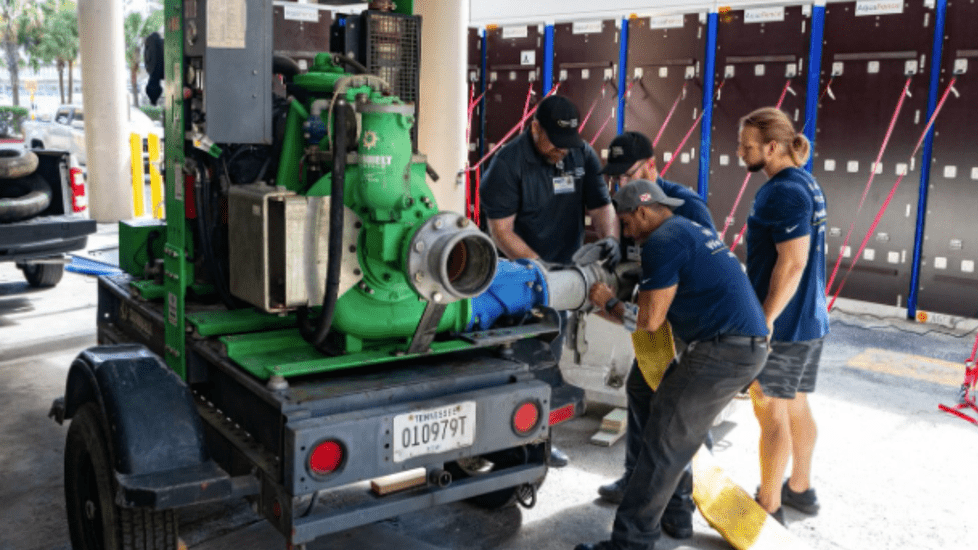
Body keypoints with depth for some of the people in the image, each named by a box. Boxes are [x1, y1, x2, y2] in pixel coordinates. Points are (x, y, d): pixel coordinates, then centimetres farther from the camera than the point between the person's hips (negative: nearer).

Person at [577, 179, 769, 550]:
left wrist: (609, 304, 5)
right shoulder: (692, 230, 21)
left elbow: (649, 319, -12)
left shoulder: (662, 241, -10)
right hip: (749, 345, 10)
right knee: (681, 433, 22)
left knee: (664, 443, -6)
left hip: (723, 352, -10)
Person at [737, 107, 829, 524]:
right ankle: (800, 489, 34)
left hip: (781, 323, -9)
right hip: (810, 321, 9)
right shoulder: (808, 184, 11)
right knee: (796, 405, 19)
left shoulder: (782, 191, -19)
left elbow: (792, 262, -25)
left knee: (771, 412, 1)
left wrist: (766, 320, -21)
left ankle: (768, 508, 12)